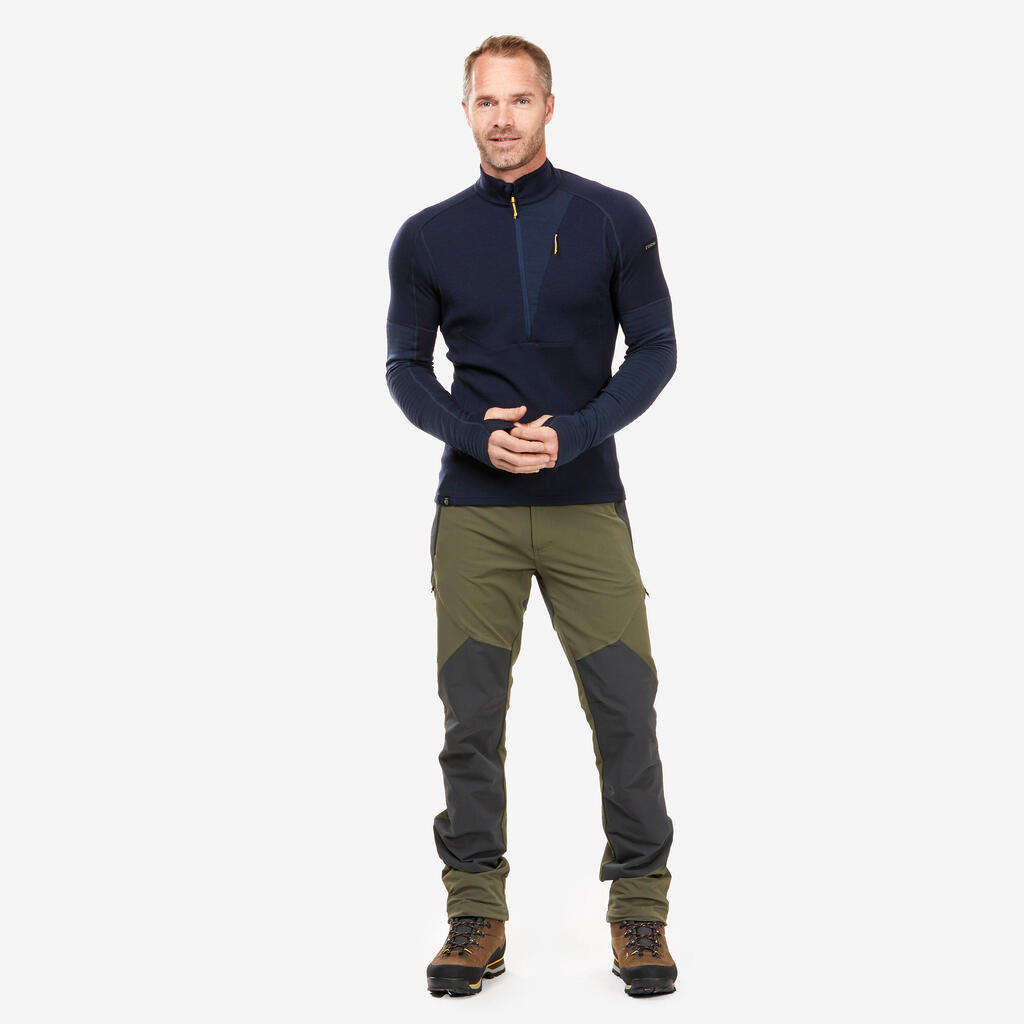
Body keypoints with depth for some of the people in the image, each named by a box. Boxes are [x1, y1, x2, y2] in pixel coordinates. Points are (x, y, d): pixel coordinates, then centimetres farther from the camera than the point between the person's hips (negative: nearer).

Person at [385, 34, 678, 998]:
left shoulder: (614, 220, 2)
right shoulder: (427, 237, 5)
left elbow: (655, 348, 2)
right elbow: (406, 367, 8)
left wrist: (571, 435, -12)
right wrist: (479, 436, -10)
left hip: (586, 503, -1)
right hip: (472, 512, 1)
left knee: (624, 708, -2)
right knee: (471, 718, 4)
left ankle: (640, 910, 13)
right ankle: (477, 914, 16)